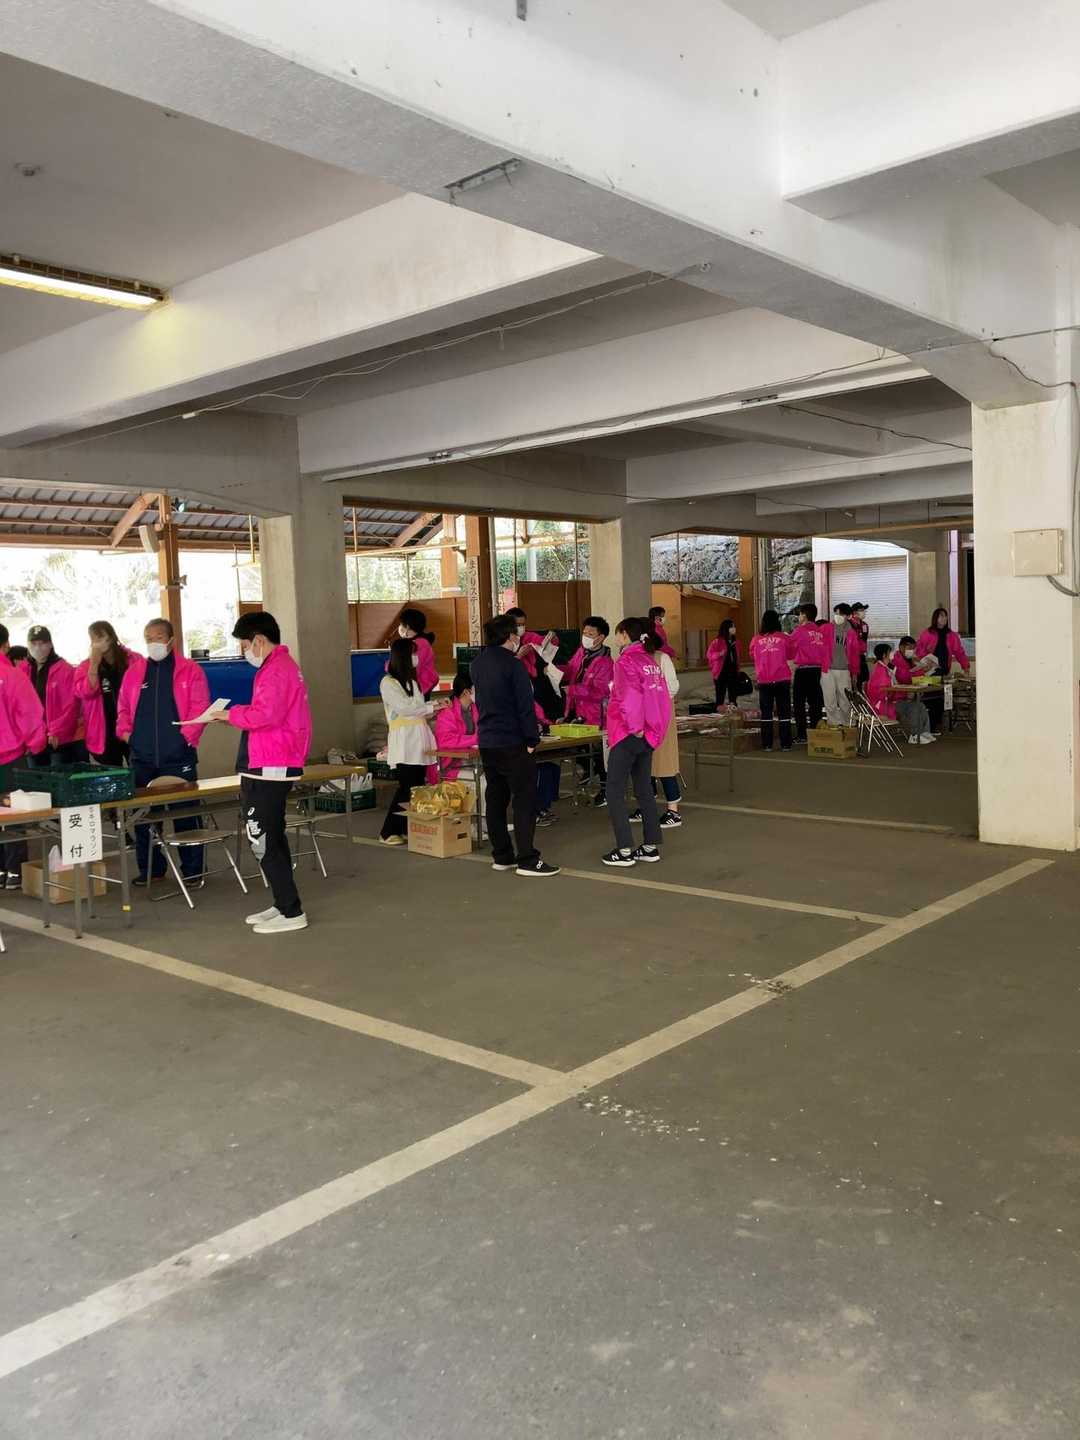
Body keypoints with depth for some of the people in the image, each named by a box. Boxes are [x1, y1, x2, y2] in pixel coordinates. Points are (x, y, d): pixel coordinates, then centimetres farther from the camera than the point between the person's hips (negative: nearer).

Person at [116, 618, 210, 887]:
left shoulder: (190, 670, 0)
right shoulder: (134, 671, 13)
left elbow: (199, 707, -5)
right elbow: (123, 707, 17)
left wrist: (187, 735, -13)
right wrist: (125, 731, 3)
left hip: (178, 756, -4)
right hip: (142, 756, 4)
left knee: (185, 813, 0)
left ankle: (192, 869, 10)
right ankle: (149, 868, 20)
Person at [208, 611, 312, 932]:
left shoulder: (276, 670, -17)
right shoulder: (283, 664, 17)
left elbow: (265, 714, -28)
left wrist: (232, 714, -13)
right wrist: (236, 716, 9)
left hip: (267, 770, -11)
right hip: (276, 766, 11)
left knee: (263, 842, -7)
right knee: (272, 838, 17)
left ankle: (291, 912, -3)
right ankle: (282, 904, 26)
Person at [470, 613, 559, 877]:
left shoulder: (477, 664, 9)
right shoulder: (513, 665, -14)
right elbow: (525, 706, -17)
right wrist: (532, 739, -9)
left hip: (487, 741, 8)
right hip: (512, 743, -8)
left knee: (496, 798, 13)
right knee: (524, 799, -4)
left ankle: (501, 856, 18)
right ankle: (527, 860, -4)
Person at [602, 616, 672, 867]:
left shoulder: (626, 661, -13)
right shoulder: (651, 660, 11)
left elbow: (630, 697, -22)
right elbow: (663, 697, 12)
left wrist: (635, 727, -14)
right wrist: (655, 727, 13)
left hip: (628, 734, -8)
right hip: (649, 734, 8)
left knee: (615, 792, -1)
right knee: (644, 791, 14)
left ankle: (624, 850, -3)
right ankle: (651, 846, 17)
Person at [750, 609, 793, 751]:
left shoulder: (756, 640, -3)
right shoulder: (783, 638, -5)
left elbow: (752, 656, 13)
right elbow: (790, 655, 9)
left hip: (764, 681, 1)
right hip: (782, 679, -1)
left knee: (766, 713, 8)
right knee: (784, 712, 6)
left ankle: (767, 744, 8)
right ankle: (785, 743, 6)